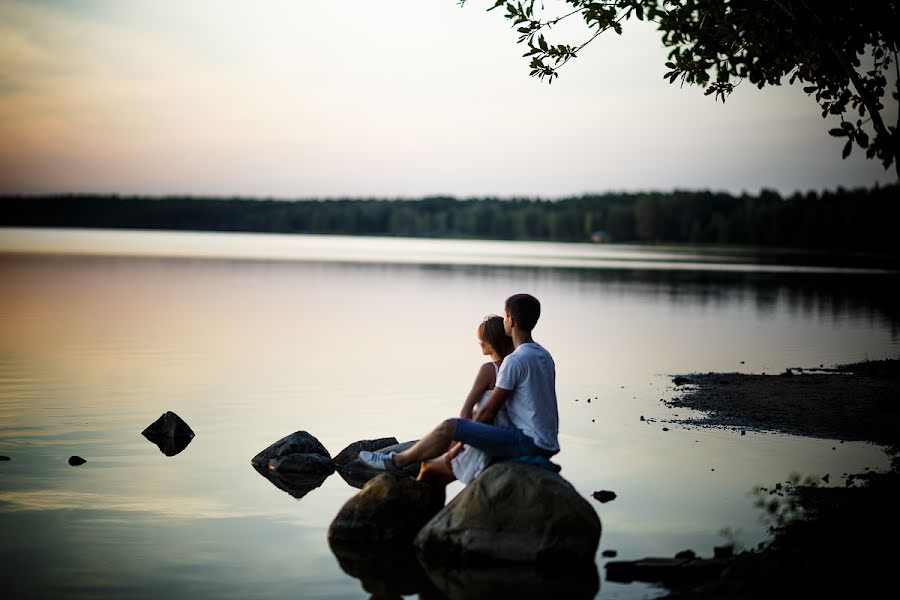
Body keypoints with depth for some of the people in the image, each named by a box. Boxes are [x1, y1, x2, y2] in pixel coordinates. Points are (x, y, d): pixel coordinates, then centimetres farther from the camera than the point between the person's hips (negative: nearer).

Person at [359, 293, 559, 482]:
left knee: (449, 427, -8)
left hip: (528, 442, -9)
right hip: (546, 445, 9)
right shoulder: (544, 355, 14)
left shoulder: (515, 361, -15)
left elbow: (489, 410, -10)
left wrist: (457, 447, 2)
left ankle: (396, 461, 11)